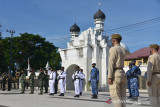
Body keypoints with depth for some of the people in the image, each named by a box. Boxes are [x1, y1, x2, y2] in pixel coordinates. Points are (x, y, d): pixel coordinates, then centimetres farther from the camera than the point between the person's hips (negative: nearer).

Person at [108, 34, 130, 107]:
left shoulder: (113, 49, -8)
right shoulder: (123, 50, 15)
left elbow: (111, 64, -16)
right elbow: (128, 53, 43)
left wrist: (109, 77, -18)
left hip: (115, 75, -8)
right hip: (122, 74, 8)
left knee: (115, 97, -7)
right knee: (122, 98, 9)